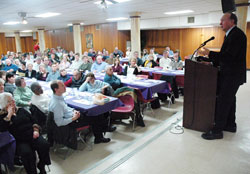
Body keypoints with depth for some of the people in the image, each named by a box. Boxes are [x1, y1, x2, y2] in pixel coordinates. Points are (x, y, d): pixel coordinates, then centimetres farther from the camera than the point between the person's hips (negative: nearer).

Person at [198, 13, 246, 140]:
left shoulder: (237, 34, -16)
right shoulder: (231, 34, 16)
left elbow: (229, 55, -25)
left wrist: (209, 53, -24)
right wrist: (212, 62, 10)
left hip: (232, 75, -10)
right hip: (229, 74, 10)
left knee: (223, 101, -8)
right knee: (229, 100, 17)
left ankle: (217, 130, -1)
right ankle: (230, 125, 31)